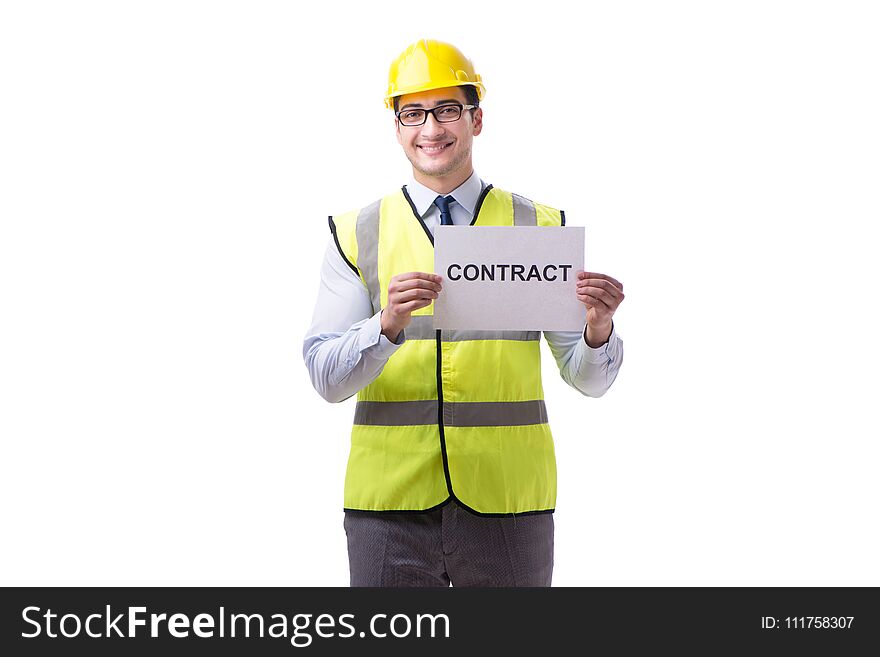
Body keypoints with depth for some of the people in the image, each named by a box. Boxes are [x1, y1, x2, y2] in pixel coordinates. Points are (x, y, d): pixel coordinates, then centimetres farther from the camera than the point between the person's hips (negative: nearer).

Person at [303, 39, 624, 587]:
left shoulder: (540, 228, 5)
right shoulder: (357, 235, 5)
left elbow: (588, 378, 4)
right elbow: (326, 378, -3)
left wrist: (598, 330, -18)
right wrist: (388, 325, -21)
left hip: (507, 502, 0)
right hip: (391, 501, 0)